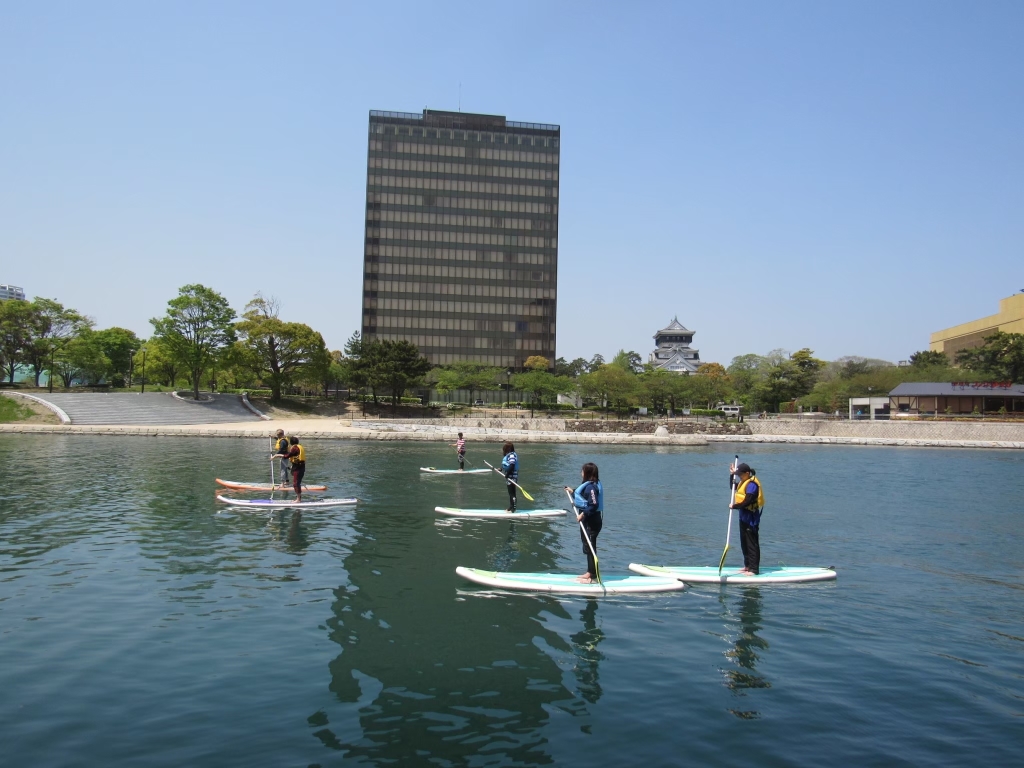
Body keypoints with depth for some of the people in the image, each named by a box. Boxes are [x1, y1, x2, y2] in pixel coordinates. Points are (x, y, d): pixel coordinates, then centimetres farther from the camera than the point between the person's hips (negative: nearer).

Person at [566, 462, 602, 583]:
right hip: (587, 520, 11)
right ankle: (589, 572, 28)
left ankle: (593, 576, 3)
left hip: (592, 521, -11)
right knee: (587, 547, 18)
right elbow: (583, 499, 20)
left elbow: (594, 505, -28)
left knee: (590, 548, -4)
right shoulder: (587, 485, 11)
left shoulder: (591, 487, -21)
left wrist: (583, 514, -28)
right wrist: (572, 492, 27)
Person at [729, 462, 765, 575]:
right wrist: (732, 475, 15)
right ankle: (747, 566, 27)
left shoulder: (752, 484, -20)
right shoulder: (743, 482, 11)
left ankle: (754, 569, -3)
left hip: (751, 518, -11)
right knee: (744, 543, 17)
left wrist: (734, 506, -14)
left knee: (752, 544, -6)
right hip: (744, 516, 11)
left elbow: (746, 502, -26)